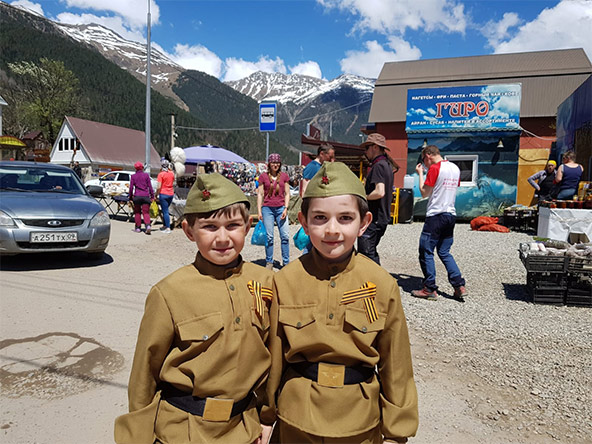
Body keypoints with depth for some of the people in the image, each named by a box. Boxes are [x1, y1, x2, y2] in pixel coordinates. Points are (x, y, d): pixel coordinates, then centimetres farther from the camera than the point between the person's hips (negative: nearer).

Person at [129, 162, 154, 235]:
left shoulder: (133, 176, 3)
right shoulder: (146, 175, 3)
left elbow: (131, 187, 2)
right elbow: (150, 186, 2)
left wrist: (130, 197, 10)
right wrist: (152, 196, 6)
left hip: (137, 196, 0)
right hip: (145, 196, 0)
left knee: (137, 212, 12)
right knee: (146, 212, -2)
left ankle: (138, 228, 12)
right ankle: (148, 225, -23)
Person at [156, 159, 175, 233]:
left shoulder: (161, 174, -10)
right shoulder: (172, 173, 4)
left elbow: (159, 187, -15)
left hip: (163, 194, -6)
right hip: (171, 194, 6)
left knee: (165, 211, -3)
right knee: (165, 210, 21)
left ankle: (168, 228, -5)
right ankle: (164, 225, 28)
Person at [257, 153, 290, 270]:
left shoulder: (284, 176, 8)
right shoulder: (263, 176, 5)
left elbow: (287, 193, 9)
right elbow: (260, 194, 6)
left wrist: (285, 208, -2)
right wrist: (259, 211, 1)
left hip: (281, 208, 1)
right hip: (267, 208, -1)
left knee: (285, 236, -3)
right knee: (269, 236, 1)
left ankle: (286, 262, 7)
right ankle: (269, 262, 14)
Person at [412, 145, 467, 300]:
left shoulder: (434, 168, -11)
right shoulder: (455, 168, 12)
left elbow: (424, 193, -9)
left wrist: (420, 174, 3)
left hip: (436, 215, -8)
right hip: (451, 214, 8)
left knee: (426, 252, 1)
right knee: (445, 252, 14)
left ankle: (430, 289, 5)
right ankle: (460, 287, 8)